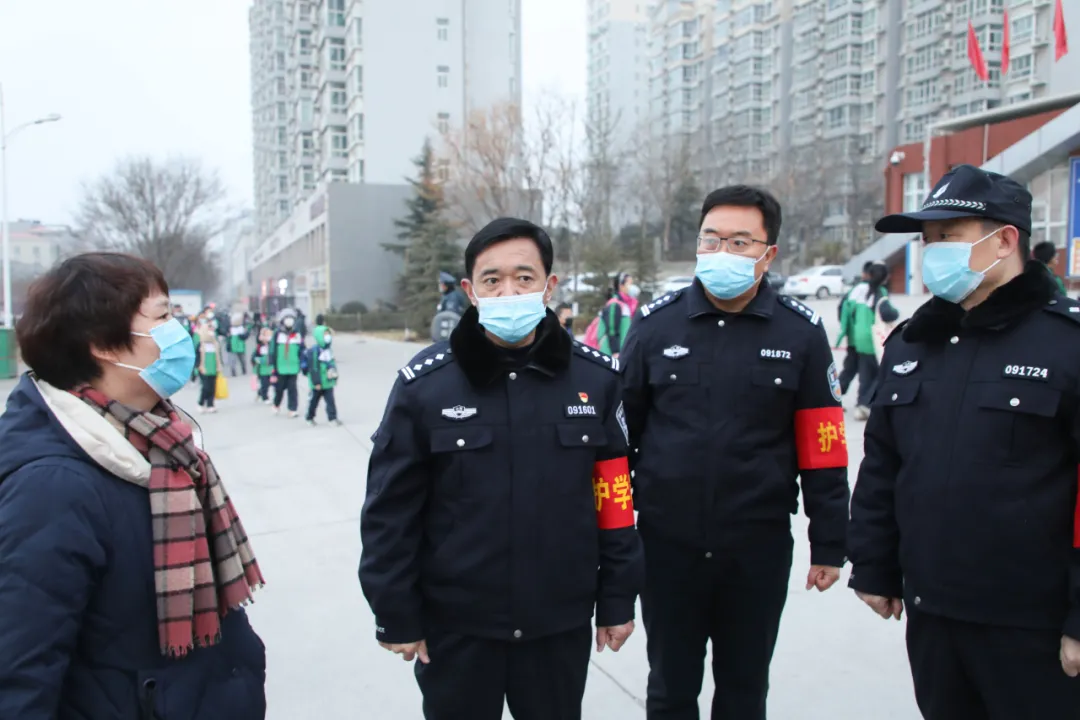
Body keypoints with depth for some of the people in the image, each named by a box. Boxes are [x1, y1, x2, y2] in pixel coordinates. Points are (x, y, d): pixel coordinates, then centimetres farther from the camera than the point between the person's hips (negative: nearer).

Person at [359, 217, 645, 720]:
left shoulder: (595, 377, -5)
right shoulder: (424, 383, -10)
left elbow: (614, 496, 0)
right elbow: (390, 511, -5)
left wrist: (617, 599, 3)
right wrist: (396, 616, -3)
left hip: (561, 623, 2)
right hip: (456, 626, -1)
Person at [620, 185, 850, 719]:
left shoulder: (801, 332, -4)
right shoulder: (655, 324, -4)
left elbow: (821, 448, -2)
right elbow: (620, 432, 1)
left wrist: (828, 543, 0)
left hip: (760, 547, 0)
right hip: (666, 543, 0)